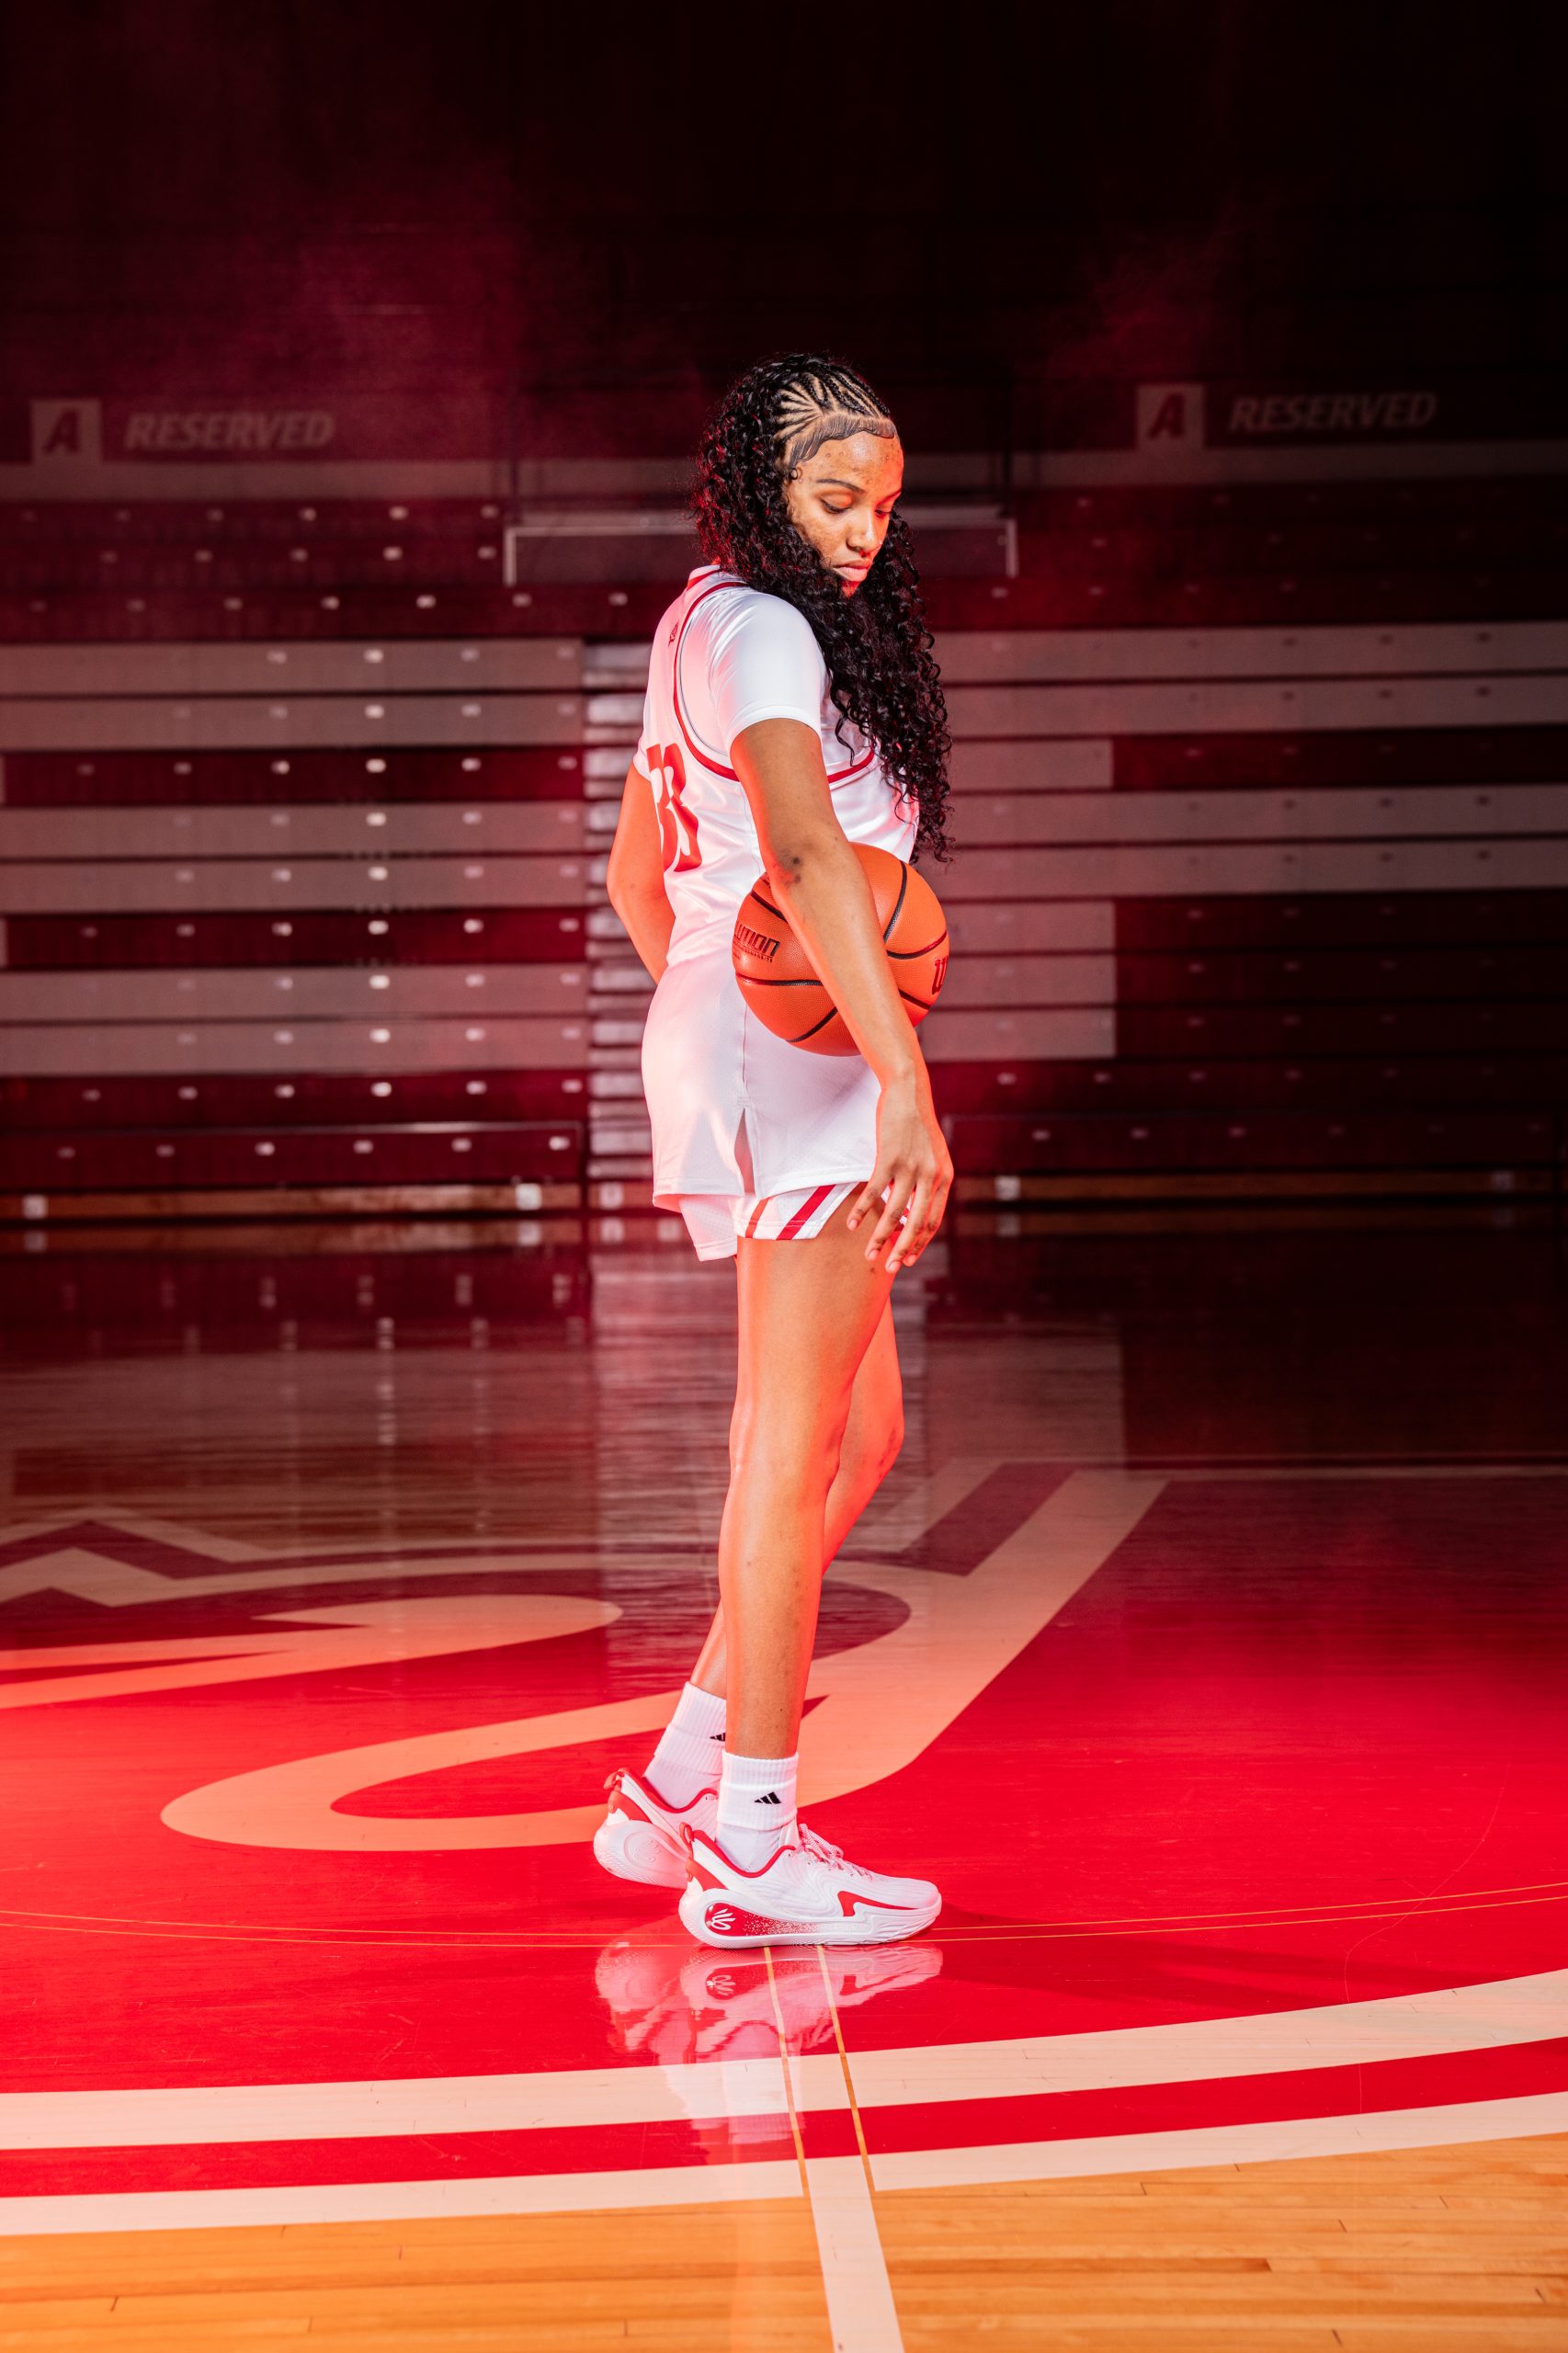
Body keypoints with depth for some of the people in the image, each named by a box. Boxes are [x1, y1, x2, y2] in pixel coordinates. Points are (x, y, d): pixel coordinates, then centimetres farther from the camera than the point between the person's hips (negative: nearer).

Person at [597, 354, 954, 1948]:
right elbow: (804, 854, -28)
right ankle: (751, 1847, 2)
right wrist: (905, 1080, -36)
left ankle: (679, 1787, 20)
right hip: (799, 1061, -10)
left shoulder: (699, 633, 19)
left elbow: (636, 879, 28)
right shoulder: (765, 632, -12)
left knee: (855, 1435, 16)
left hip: (722, 1052, 10)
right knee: (793, 1460, -5)